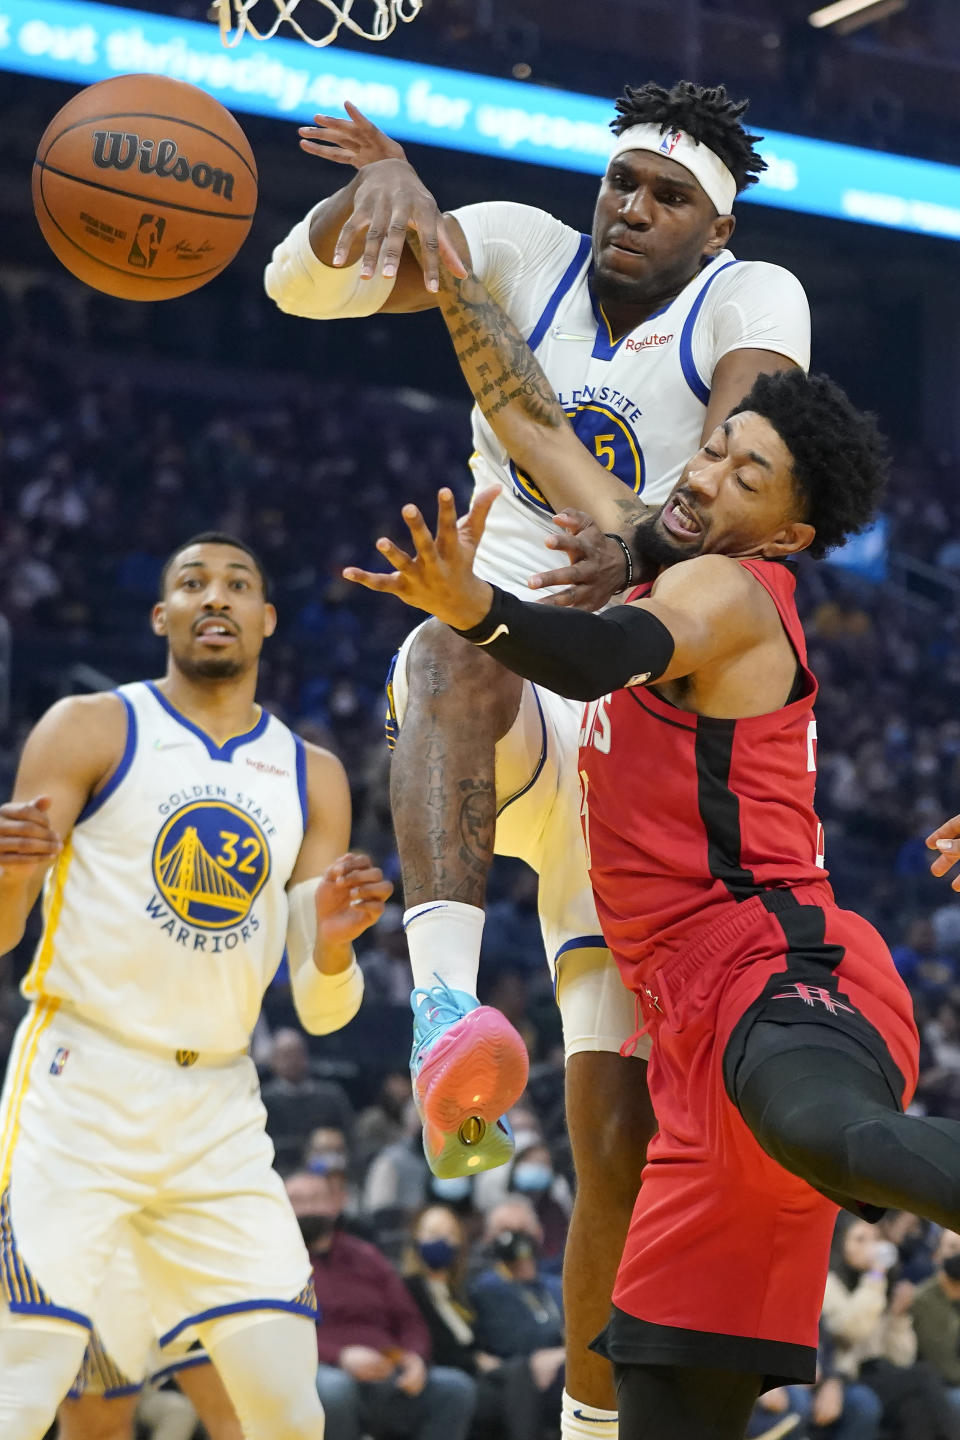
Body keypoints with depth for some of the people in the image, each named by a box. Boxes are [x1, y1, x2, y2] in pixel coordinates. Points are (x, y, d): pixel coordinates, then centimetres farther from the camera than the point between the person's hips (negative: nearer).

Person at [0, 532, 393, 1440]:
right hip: (80, 1086, -4)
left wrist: (331, 943, -13)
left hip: (219, 1109, 4)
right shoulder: (90, 730, 0)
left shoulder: (312, 778, 11)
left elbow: (321, 1013, 9)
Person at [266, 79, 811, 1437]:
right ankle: (446, 1002, -54)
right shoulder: (525, 252, 5)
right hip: (501, 719, 1)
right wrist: (386, 183, -28)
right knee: (459, 643, -40)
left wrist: (647, 537, -45)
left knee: (624, 1140, -3)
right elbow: (306, 282, -6)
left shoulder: (751, 298, -1)